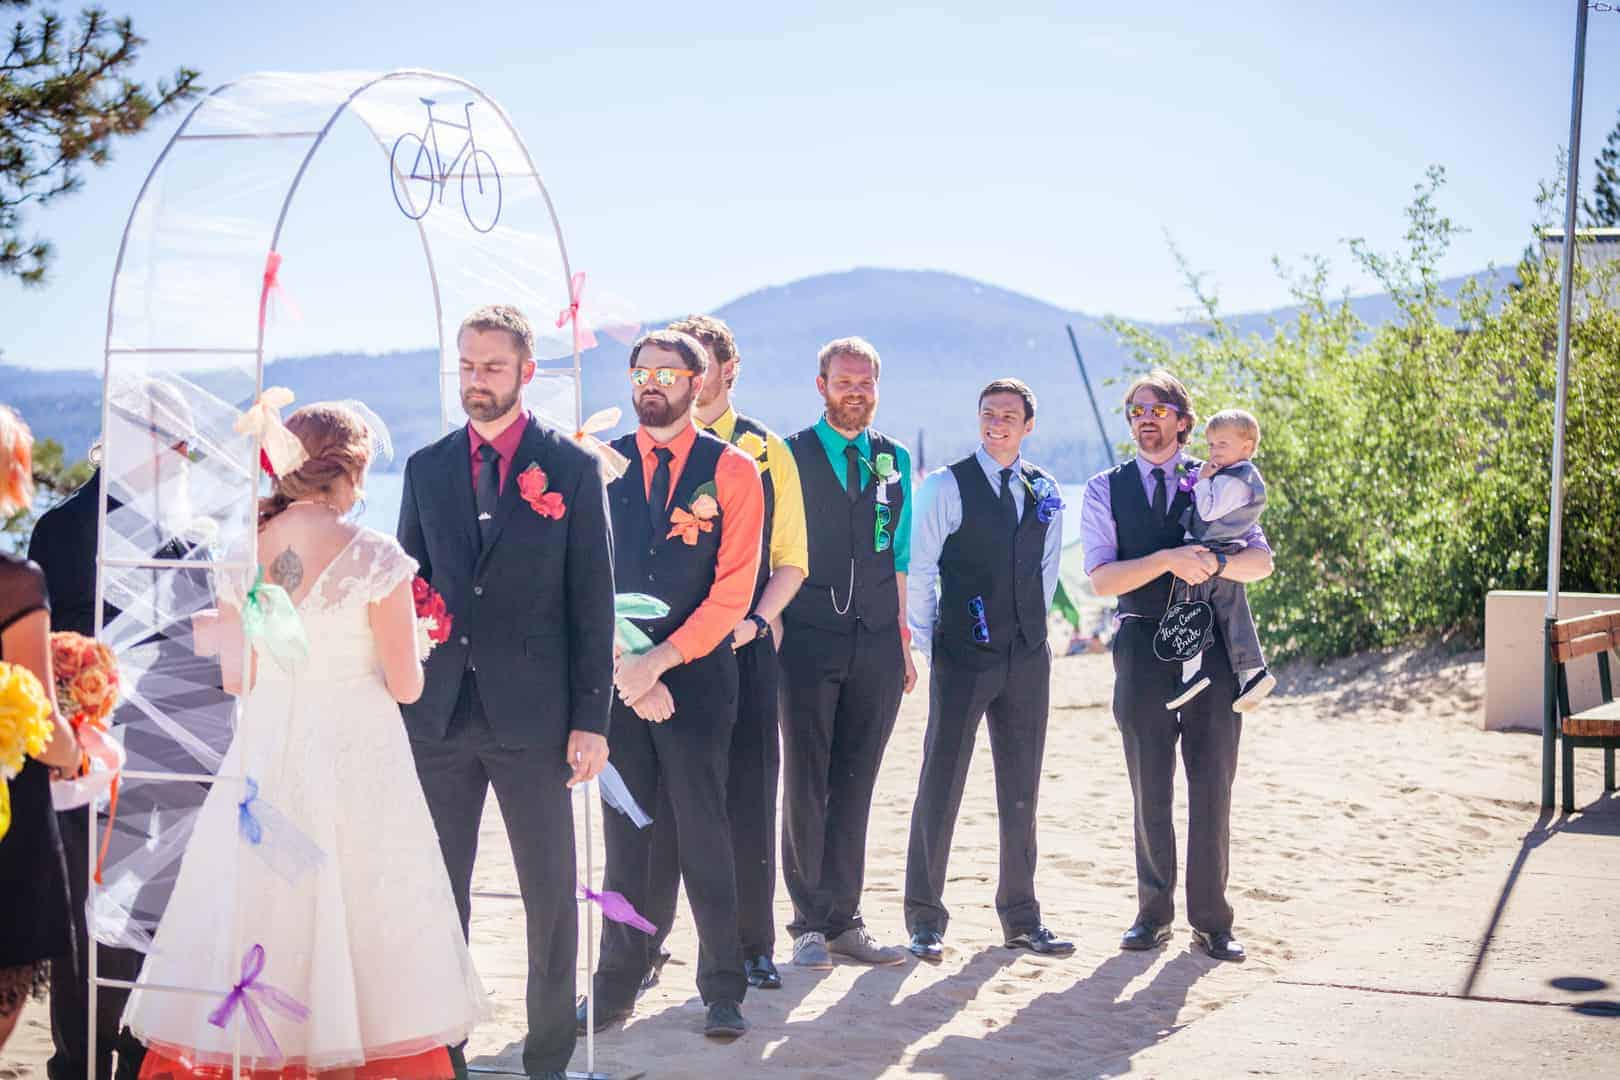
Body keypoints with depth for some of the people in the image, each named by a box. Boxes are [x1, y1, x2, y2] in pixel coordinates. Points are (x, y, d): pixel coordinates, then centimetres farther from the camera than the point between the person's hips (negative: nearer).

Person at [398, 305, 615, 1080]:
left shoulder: (571, 468, 0)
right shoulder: (426, 468, 9)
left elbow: (593, 602, -2)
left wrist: (591, 718, -7)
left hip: (531, 714, -3)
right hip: (438, 714, 3)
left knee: (551, 892, 4)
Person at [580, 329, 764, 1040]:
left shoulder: (732, 470, 2)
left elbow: (734, 589, -4)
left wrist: (658, 660, -11)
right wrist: (622, 668, -7)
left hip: (698, 670, -2)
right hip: (616, 675, 2)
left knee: (704, 833, 0)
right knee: (623, 831, 6)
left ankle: (723, 992, 9)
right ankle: (617, 986, 13)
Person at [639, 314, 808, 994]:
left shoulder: (766, 452, 7)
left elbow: (790, 558, 6)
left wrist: (756, 619, -10)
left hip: (745, 643, 0)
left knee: (748, 793, 3)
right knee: (659, 797, 2)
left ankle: (752, 944, 13)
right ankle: (646, 943, 12)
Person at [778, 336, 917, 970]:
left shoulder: (895, 461, 14)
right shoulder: (789, 455, 1)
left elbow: (899, 557, 16)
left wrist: (903, 640, 12)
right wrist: (771, 626, -6)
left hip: (876, 645, 4)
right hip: (809, 639, -3)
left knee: (855, 785, 7)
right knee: (806, 784, 1)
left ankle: (843, 919, 14)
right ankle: (810, 923, 8)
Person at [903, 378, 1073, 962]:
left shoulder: (1045, 491, 9)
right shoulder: (946, 486, -4)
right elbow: (919, 571, -3)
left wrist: (1029, 628, 11)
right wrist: (925, 645, -3)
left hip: (1027, 658, 4)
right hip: (962, 657, -4)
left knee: (1021, 791, 10)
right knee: (941, 785, -3)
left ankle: (1021, 916, 20)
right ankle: (925, 919, 6)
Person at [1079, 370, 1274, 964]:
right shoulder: (1106, 490, 5)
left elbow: (1261, 560, -1)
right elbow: (1102, 577, -6)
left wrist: (1213, 563, -21)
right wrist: (1170, 560, -20)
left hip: (1213, 644, 0)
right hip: (1143, 643, 0)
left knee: (1212, 786, 2)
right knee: (1150, 787, 5)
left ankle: (1210, 919, 10)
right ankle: (1154, 912, 16)